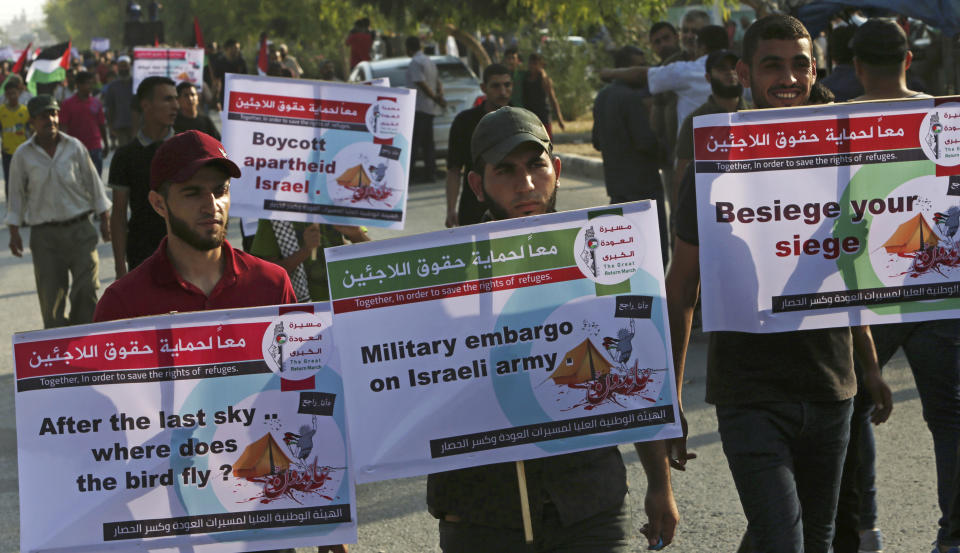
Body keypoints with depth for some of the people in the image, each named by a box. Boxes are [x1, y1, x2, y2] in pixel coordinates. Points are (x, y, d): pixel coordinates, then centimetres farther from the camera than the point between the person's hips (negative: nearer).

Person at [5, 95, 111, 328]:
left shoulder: (74, 147, 3)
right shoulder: (23, 155, 2)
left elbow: (93, 183, 9)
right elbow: (16, 195, 7)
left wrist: (105, 220, 8)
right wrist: (14, 232, 3)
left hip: (80, 229, 0)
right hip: (44, 234, 0)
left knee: (86, 288, -5)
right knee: (50, 294, -1)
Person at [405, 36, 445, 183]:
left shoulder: (415, 62, -11)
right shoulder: (430, 61, 19)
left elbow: (421, 84, -18)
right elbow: (438, 82, 17)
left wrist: (436, 99, -12)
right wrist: (439, 96, 0)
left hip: (418, 107, -9)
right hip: (430, 109, 9)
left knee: (413, 143, -10)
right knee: (427, 142, 10)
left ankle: (407, 174, -14)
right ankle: (429, 174, 9)